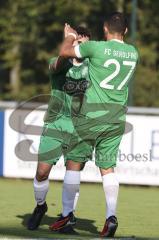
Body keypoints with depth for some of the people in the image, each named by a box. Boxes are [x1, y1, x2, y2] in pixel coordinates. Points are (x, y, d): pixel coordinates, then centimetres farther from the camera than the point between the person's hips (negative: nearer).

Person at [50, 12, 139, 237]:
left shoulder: (96, 47, -13)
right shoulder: (133, 53, 4)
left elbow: (64, 51, -7)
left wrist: (71, 36, 14)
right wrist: (83, 41, 30)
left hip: (93, 115, -4)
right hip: (117, 118, 4)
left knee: (74, 162, 8)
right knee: (108, 168, 8)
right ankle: (111, 215, -9)